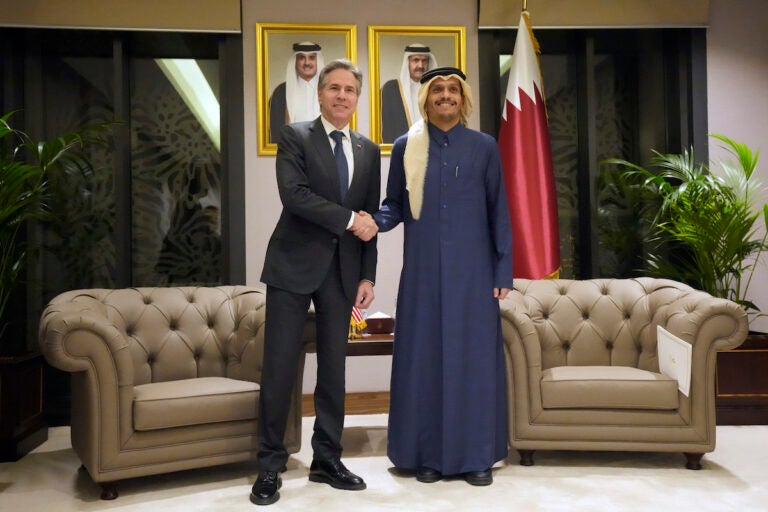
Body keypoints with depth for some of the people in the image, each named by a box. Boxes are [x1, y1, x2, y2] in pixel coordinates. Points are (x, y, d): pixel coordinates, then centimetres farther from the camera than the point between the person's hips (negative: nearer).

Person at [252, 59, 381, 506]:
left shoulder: (369, 151, 12)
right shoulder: (295, 136, 0)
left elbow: (370, 219, 11)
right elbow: (294, 194, -15)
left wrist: (368, 276, 5)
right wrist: (348, 219, -15)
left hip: (343, 271, 4)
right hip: (295, 266, -4)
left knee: (334, 368, 8)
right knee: (280, 366, -2)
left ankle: (327, 460, 21)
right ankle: (271, 465, 11)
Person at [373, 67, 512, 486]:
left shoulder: (484, 147, 4)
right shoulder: (405, 148, 5)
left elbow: (498, 211, 4)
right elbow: (395, 205, 8)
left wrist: (503, 270, -1)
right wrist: (375, 220, -15)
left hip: (471, 270, 0)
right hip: (423, 269, 1)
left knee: (473, 355, 2)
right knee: (423, 356, 3)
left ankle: (476, 455, 14)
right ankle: (427, 454, 15)